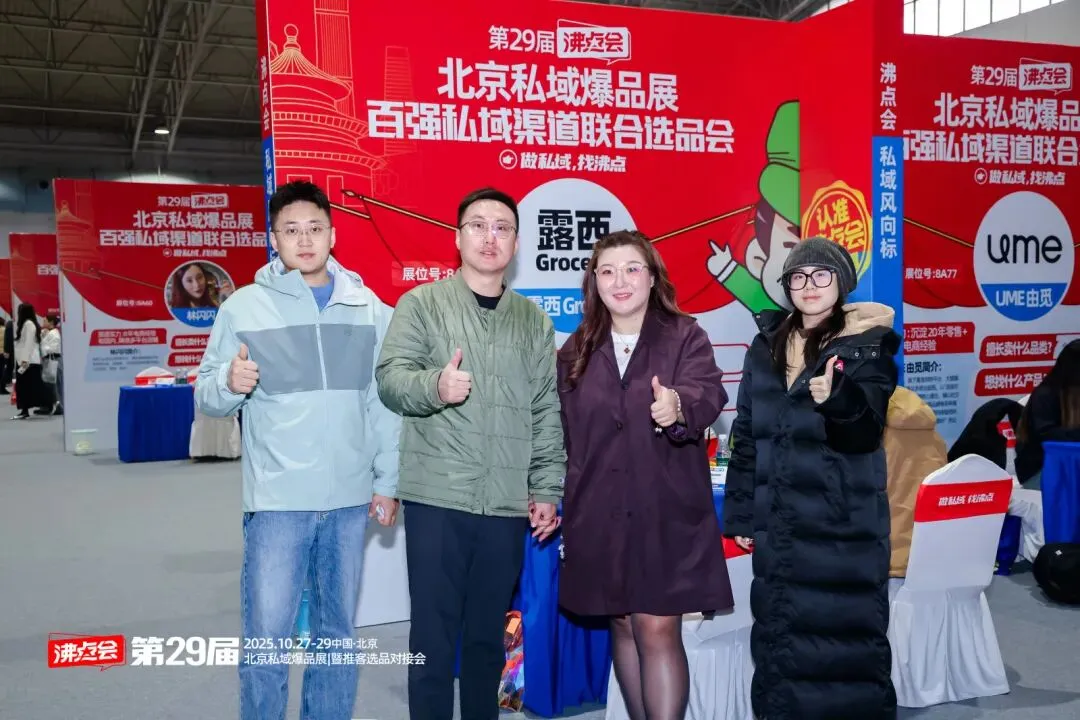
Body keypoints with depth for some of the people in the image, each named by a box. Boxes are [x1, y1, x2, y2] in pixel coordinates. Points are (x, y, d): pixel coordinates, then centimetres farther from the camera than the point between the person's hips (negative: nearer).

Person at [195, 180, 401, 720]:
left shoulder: (369, 308, 6)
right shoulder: (244, 306, -1)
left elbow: (384, 404, 8)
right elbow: (206, 396, -1)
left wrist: (387, 482, 6)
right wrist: (229, 383, -23)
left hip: (351, 498, 3)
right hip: (277, 499, -2)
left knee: (338, 630, 16)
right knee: (267, 637, 2)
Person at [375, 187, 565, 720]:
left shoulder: (534, 320, 12)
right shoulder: (421, 303, 3)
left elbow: (548, 411, 10)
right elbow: (390, 378, -7)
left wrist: (546, 488, 5)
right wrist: (434, 385, -28)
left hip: (508, 505, 3)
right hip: (436, 500, -3)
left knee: (489, 632, 15)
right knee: (433, 631, 5)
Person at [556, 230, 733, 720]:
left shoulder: (685, 337, -4)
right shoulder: (576, 351, 6)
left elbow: (708, 393, -22)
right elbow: (562, 434, 8)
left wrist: (679, 407, -45)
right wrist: (555, 501, 5)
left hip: (666, 513, -3)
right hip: (599, 515, 4)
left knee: (659, 630, -4)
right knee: (623, 627, 14)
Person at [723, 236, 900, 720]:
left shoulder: (868, 346, -5)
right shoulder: (766, 345, 8)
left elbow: (866, 428, -19)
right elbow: (746, 435, 11)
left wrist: (836, 399, -41)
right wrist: (740, 514, 9)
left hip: (845, 526, -4)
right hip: (779, 523, 4)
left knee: (846, 637, 1)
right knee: (779, 634, 12)